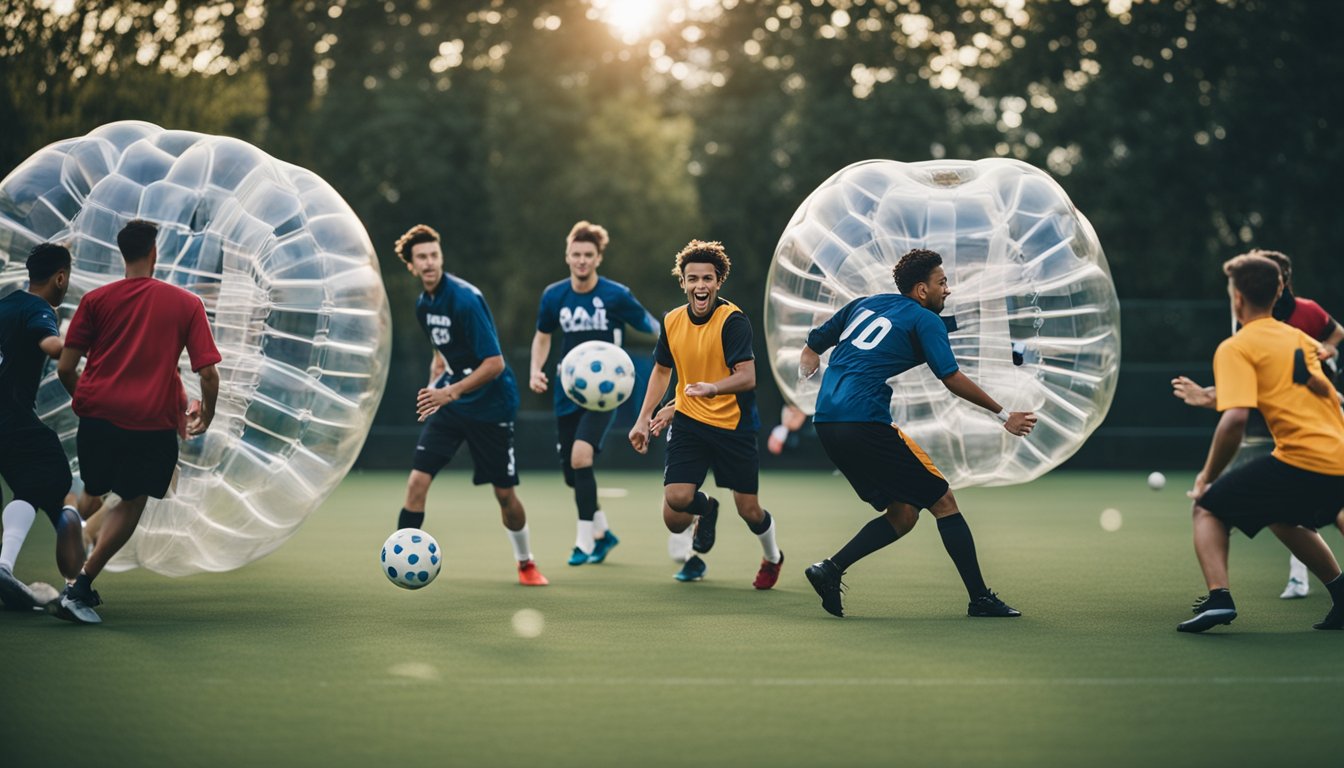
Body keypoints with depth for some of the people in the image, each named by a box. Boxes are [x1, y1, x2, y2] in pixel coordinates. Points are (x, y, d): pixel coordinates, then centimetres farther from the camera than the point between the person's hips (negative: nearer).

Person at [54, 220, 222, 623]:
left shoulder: (95, 300, 5)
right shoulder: (187, 303, 2)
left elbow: (65, 368, 2)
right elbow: (208, 372, -2)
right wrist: (204, 417, 16)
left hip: (97, 413, 2)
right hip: (153, 422, -2)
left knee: (92, 495, 21)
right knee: (131, 504, 11)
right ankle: (81, 585, -4)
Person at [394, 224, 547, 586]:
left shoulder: (465, 298, -21)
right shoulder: (423, 304, 3)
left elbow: (495, 363, -23)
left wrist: (450, 392, -26)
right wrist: (434, 386, 12)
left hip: (491, 405, -6)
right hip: (449, 404, 6)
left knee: (504, 492, 4)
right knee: (418, 478, -11)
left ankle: (526, 563, 26)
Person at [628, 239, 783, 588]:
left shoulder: (733, 320, -15)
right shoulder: (672, 321, 2)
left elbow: (747, 377, -23)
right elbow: (662, 370, 18)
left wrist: (712, 388, -41)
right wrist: (644, 418, 13)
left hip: (733, 424, -3)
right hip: (688, 422, 4)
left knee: (749, 510, 1)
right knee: (675, 499, -16)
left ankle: (772, 558, 35)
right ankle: (706, 510, 23)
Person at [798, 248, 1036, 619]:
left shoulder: (863, 303, 21)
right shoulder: (925, 320, 0)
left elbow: (812, 347, 23)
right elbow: (951, 378, -10)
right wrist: (1004, 415, -4)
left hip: (826, 422, 8)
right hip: (865, 422, -8)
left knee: (902, 513, 13)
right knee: (943, 501, 2)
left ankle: (830, 568, -2)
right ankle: (980, 598, 1)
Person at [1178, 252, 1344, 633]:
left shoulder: (1235, 348, -4)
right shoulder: (1300, 339, 18)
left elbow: (1235, 418, -16)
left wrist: (1208, 476, -4)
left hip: (1302, 457, -7)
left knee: (1209, 509, 7)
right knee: (1283, 518, 35)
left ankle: (1218, 598, -13)